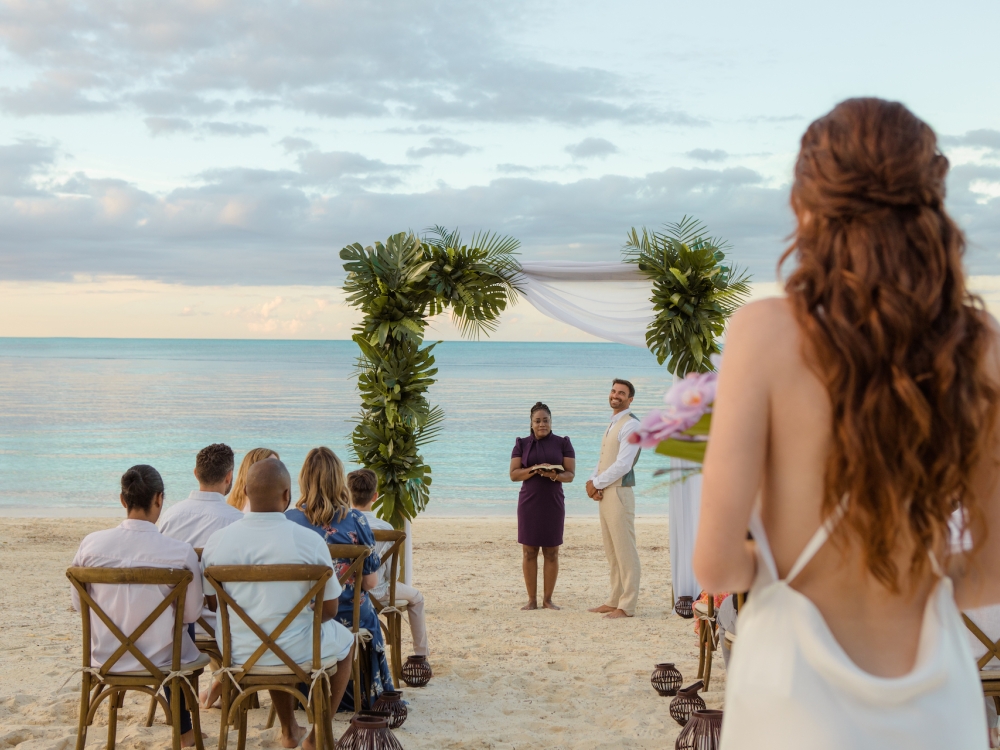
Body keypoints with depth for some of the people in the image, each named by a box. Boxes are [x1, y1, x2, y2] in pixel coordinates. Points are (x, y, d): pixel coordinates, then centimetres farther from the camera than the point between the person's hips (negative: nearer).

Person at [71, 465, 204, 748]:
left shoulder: (91, 544, -13)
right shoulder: (181, 552, -20)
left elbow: (79, 604, 1)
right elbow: (192, 613, -8)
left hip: (105, 658, 3)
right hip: (159, 660, -3)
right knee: (180, 651, 33)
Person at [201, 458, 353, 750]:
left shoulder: (217, 541, -8)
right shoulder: (309, 541, -17)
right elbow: (329, 609, -7)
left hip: (235, 652, 4)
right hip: (295, 652, -3)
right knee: (345, 640, 29)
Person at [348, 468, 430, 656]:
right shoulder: (384, 528, -20)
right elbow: (390, 572, -13)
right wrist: (396, 581, 10)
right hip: (376, 593, -3)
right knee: (416, 597, 25)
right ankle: (421, 655, 33)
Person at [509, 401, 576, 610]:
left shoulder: (563, 444, 5)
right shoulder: (522, 444, 6)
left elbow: (570, 474, 0)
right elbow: (513, 474, 0)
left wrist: (556, 475, -22)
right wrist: (533, 470, -17)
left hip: (554, 503, 0)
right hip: (529, 503, 0)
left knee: (552, 551, 1)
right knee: (529, 551, -1)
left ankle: (548, 599, 8)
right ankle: (532, 599, 5)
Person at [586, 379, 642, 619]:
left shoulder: (631, 425, -11)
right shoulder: (613, 424, 19)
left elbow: (623, 464, -18)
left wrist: (597, 484, -10)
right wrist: (592, 481, 1)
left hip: (619, 492, -9)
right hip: (605, 493, 9)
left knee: (625, 550, -5)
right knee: (611, 552, 13)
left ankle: (627, 606, -2)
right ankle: (614, 600, 19)